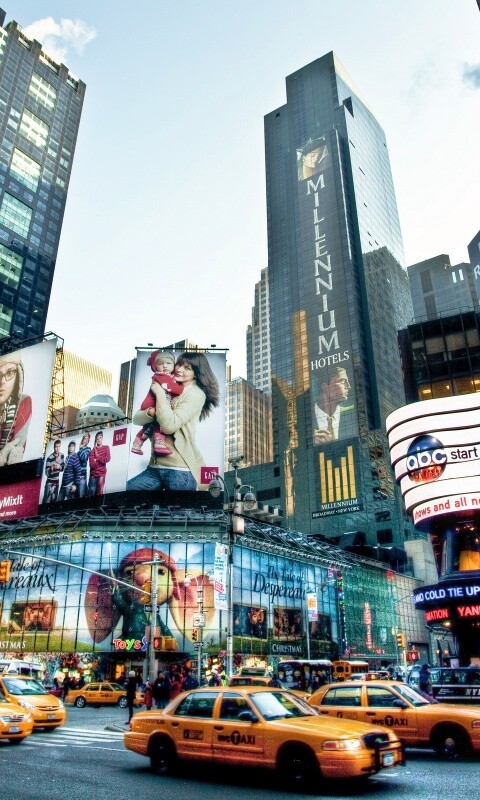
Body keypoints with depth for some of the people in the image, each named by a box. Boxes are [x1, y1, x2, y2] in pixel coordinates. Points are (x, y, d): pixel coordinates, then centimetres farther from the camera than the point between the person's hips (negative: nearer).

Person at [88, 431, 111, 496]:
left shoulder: (106, 447, 7)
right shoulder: (93, 450, 1)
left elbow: (108, 459, -9)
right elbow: (92, 464, -10)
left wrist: (97, 459, -7)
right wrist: (102, 460, -7)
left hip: (102, 474, 0)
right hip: (93, 475, 0)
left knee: (100, 493, -1)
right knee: (91, 494, 1)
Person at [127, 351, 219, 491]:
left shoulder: (196, 394, -6)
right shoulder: (167, 390, 14)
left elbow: (169, 426, -19)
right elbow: (136, 418, 8)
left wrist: (159, 393, -10)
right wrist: (151, 412, -14)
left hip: (181, 470, -6)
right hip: (155, 466, 6)